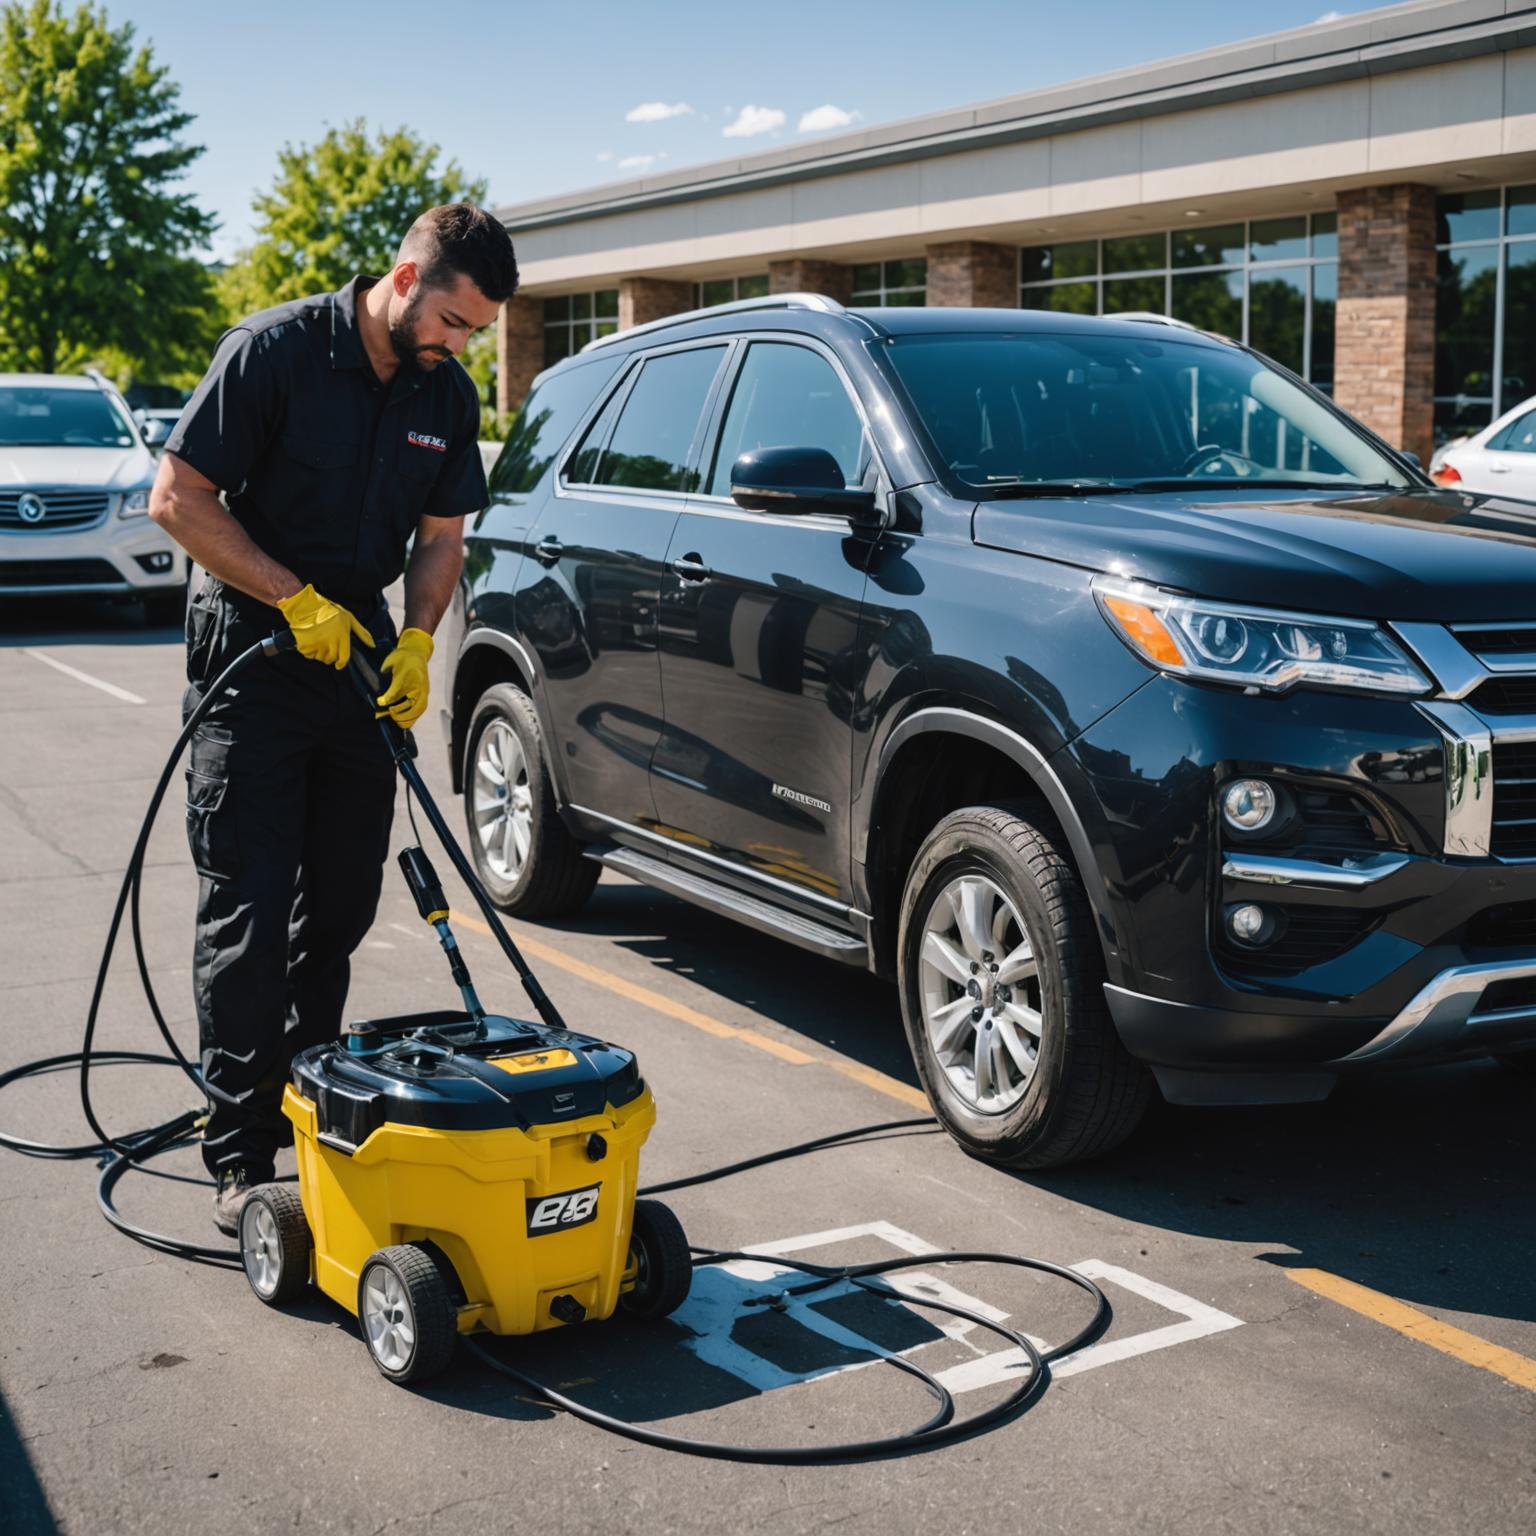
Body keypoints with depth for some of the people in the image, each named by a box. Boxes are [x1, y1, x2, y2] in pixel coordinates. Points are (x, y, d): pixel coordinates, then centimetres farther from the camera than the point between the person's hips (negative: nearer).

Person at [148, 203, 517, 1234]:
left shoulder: (449, 396, 3)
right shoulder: (276, 351, -14)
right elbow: (179, 500, -14)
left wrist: (417, 642, -7)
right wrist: (296, 598, -17)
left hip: (361, 654, 6)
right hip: (253, 649, -5)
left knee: (341, 906, 10)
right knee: (249, 913, -7)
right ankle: (244, 1160, -2)